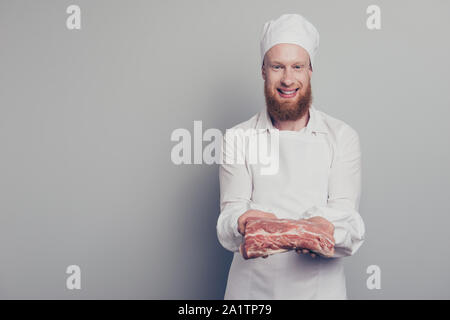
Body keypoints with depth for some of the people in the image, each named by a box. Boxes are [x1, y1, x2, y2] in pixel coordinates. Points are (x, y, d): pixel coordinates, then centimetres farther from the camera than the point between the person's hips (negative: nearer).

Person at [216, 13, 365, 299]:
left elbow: (348, 220, -10)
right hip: (252, 285, 0)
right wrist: (243, 225, -30)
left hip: (320, 285, 0)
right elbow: (230, 214, -8)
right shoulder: (237, 139, 0)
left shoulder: (343, 137, -2)